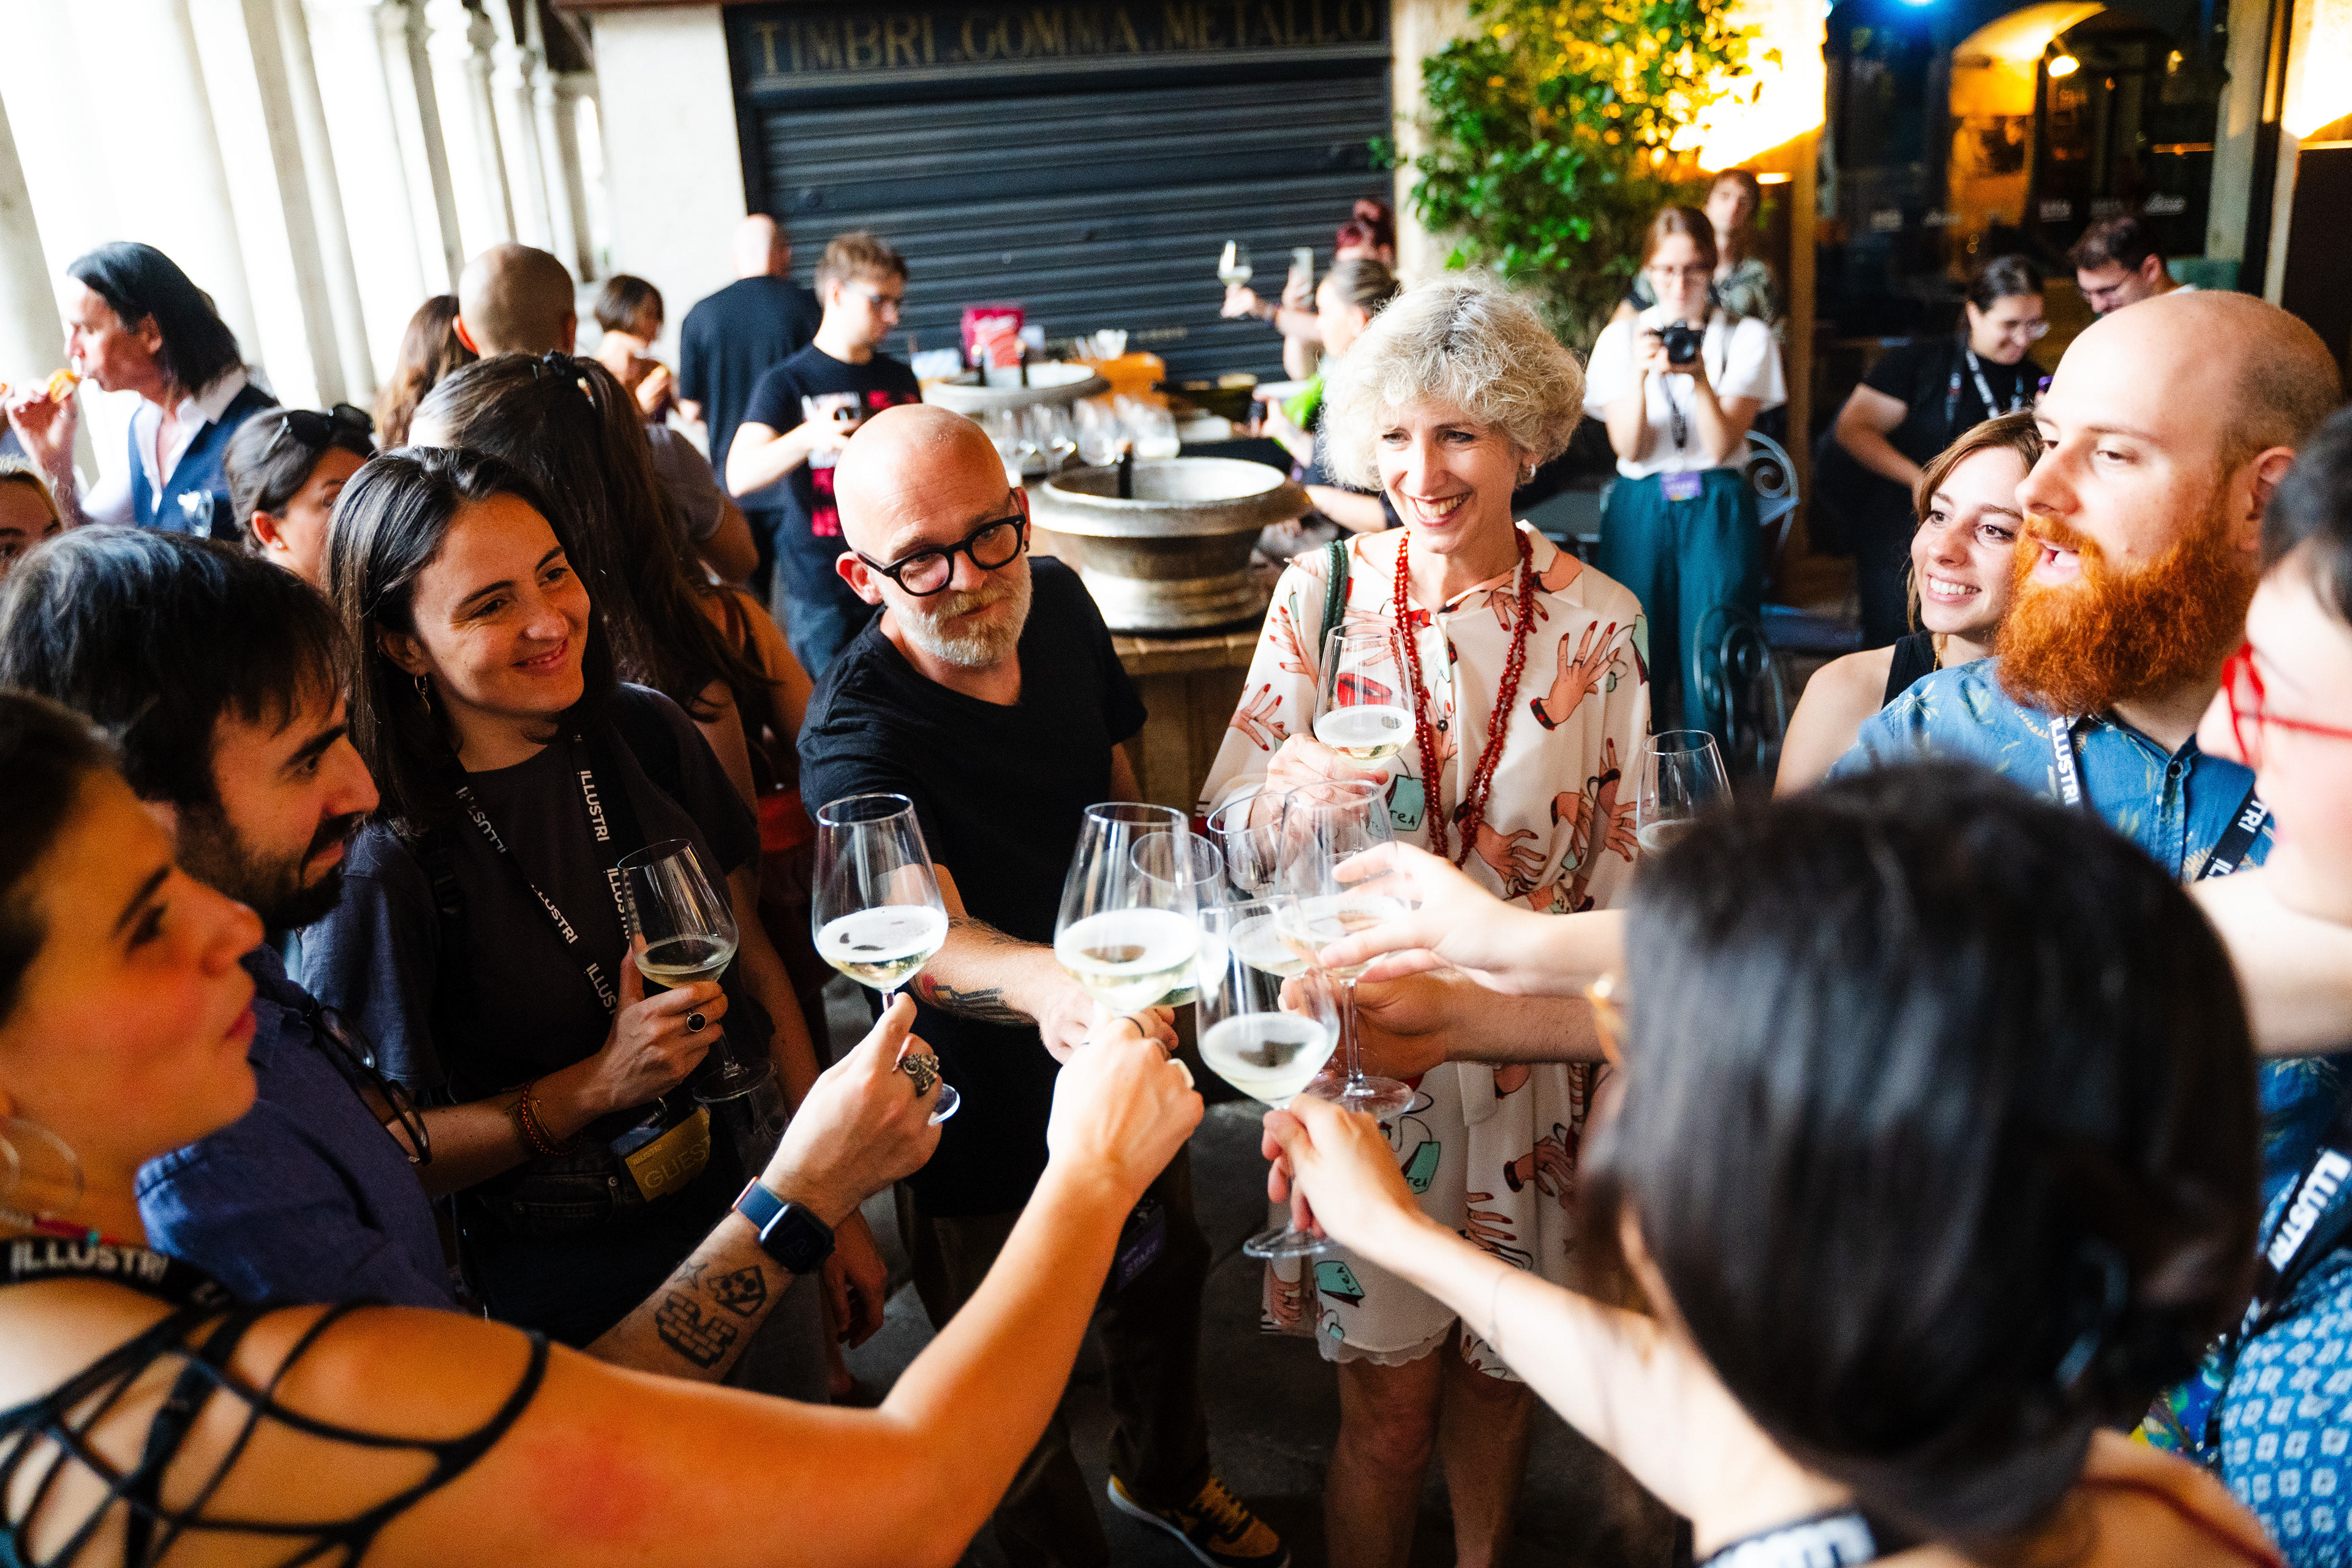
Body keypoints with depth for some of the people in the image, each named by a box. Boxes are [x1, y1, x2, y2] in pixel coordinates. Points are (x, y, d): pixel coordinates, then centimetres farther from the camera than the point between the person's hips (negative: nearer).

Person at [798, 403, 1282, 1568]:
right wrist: (1046, 984, -70)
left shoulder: (1056, 604, -11)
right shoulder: (858, 736, -31)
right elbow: (924, 935, -49)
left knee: (1167, 1268, 29)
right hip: (986, 1114, -6)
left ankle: (1163, 1474, 60)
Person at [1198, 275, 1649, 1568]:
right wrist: (1294, 786, -27)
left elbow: (1621, 859, 3)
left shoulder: (1596, 620, -5)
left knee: (1503, 1364, 19)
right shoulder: (1323, 592, -8)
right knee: (1388, 1391, 8)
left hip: (1535, 1048, 2)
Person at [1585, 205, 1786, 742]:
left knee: (1712, 655, -12)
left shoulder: (1747, 338, 6)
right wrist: (1641, 374, -16)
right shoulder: (1621, 338, 8)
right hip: (1640, 508, 1)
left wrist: (1700, 378, -18)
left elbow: (1722, 446, -4)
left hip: (1718, 508, -1)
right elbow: (1629, 449, -1)